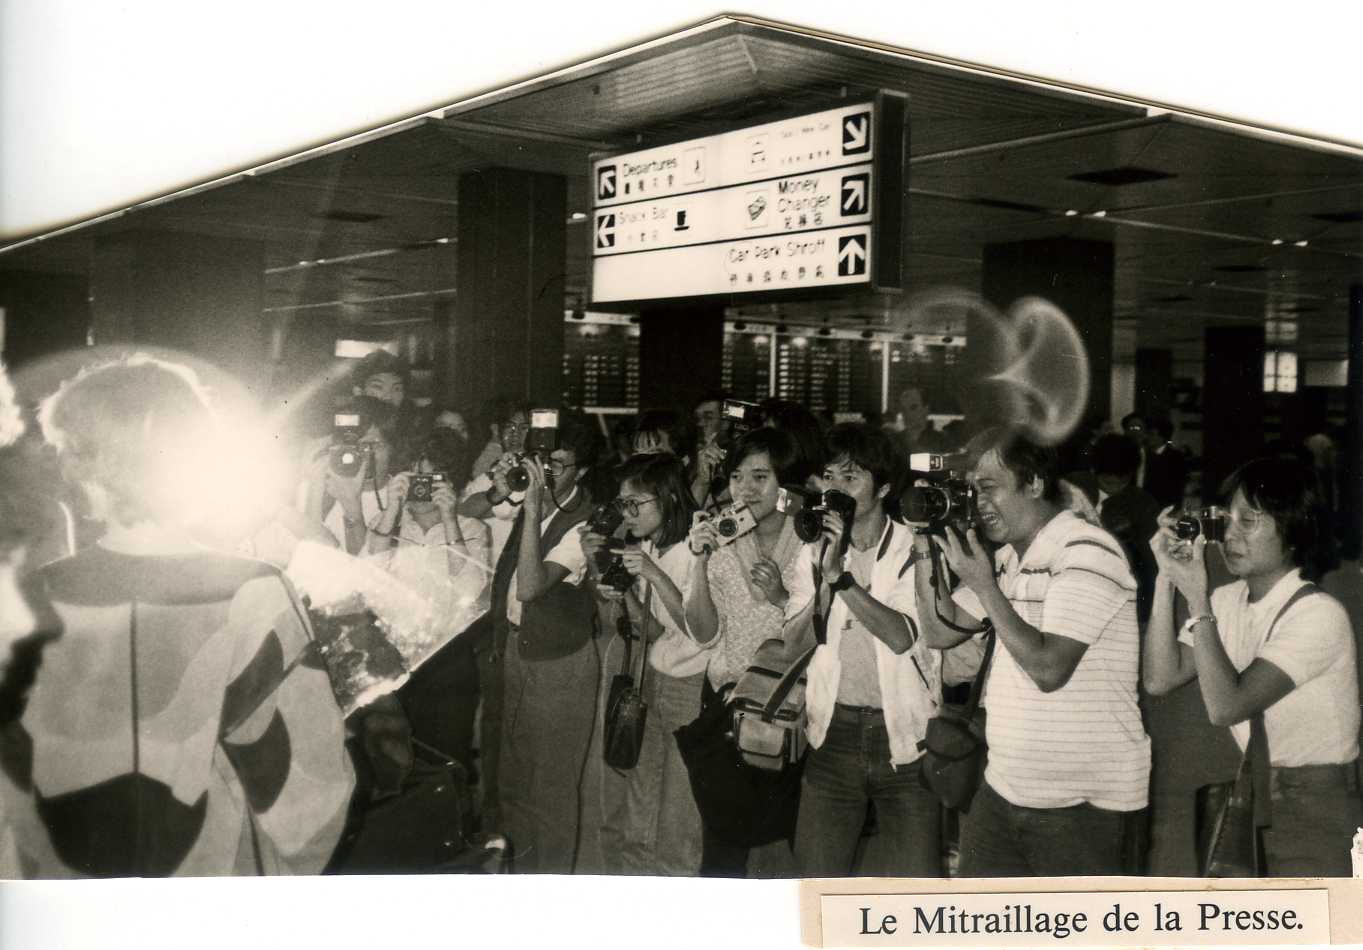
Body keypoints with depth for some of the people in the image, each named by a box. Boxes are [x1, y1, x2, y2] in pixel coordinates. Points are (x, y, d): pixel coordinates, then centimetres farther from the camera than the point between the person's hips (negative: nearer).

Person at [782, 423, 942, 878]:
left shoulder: (917, 550, -6)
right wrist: (825, 580, -15)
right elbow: (793, 646, -2)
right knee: (815, 878, 8)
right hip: (834, 734, 3)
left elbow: (903, 636, -18)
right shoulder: (813, 553, 6)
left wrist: (843, 578, -22)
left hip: (905, 737, -3)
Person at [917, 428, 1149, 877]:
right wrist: (925, 548, 0)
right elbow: (942, 631, 10)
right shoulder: (1007, 557, 9)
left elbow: (1048, 670, -23)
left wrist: (983, 585, -19)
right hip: (1005, 788, 8)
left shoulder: (1085, 553, -16)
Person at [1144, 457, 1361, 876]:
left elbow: (1226, 706, -26)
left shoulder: (1319, 614, -18)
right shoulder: (1228, 600, 3)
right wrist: (1167, 579, -11)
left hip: (1317, 812, -6)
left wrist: (1197, 598, -25)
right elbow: (1160, 679, -7)